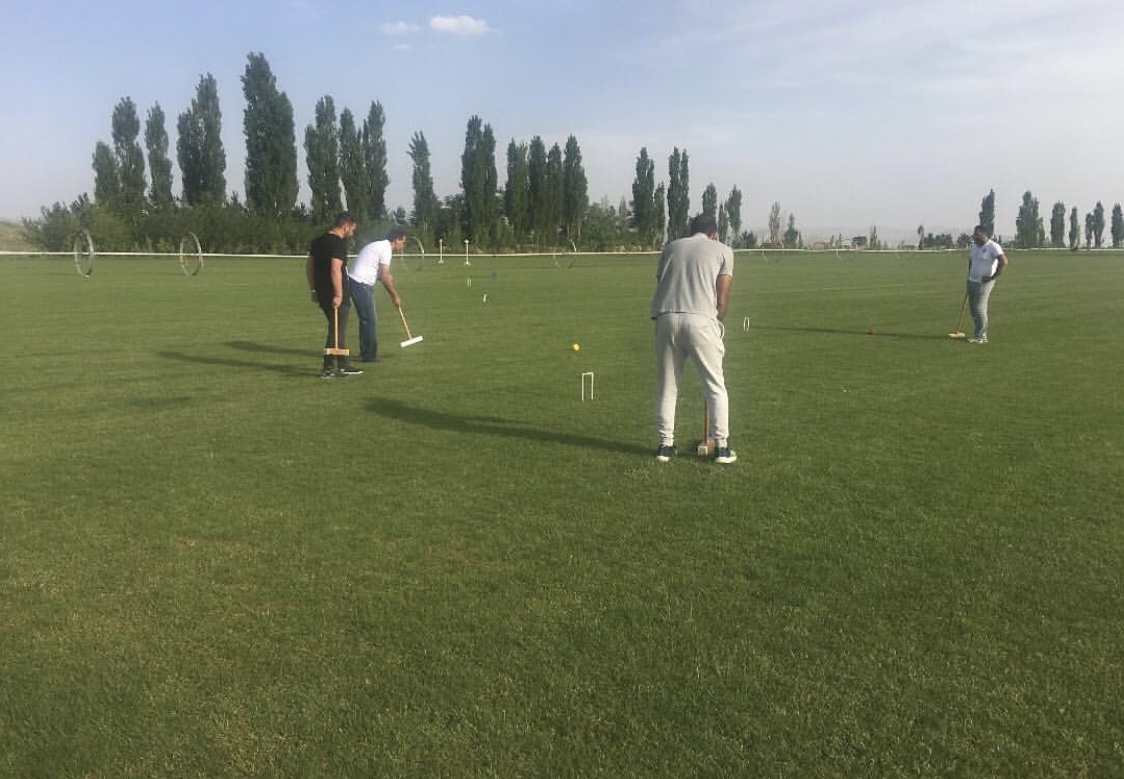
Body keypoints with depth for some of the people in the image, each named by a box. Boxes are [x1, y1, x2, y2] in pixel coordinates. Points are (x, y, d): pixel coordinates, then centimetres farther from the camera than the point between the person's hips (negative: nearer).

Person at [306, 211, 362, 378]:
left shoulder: (317, 241, 13)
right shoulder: (339, 243, -15)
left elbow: (309, 267, 17)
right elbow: (335, 269, -24)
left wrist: (313, 290, 21)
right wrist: (338, 294, -23)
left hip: (322, 293, 9)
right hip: (336, 295, -9)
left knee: (338, 329, 18)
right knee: (337, 331, 0)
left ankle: (343, 365, 24)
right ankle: (328, 369, 3)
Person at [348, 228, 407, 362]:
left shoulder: (380, 246, 19)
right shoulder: (386, 249, -12)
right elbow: (385, 277, -15)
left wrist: (388, 277, 5)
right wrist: (395, 296, -8)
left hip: (356, 282, 10)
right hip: (360, 284, -10)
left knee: (367, 320, 15)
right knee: (369, 320, -6)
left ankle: (366, 354, 21)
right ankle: (369, 355, -2)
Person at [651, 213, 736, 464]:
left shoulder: (671, 247, 23)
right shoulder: (723, 250, 15)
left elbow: (661, 284, 17)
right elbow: (722, 299, 6)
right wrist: (718, 324, 19)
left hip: (666, 318, 3)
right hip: (701, 318, -3)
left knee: (666, 386, 13)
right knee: (716, 387, 9)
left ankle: (666, 444, 15)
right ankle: (721, 446, 10)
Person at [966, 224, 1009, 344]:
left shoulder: (993, 247, -15)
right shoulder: (975, 245, 10)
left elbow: (1004, 262, -23)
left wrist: (993, 277, -20)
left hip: (984, 283, -8)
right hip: (972, 281, 8)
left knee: (979, 309, -12)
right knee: (973, 308, 10)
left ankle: (981, 337, -6)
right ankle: (980, 334, 20)